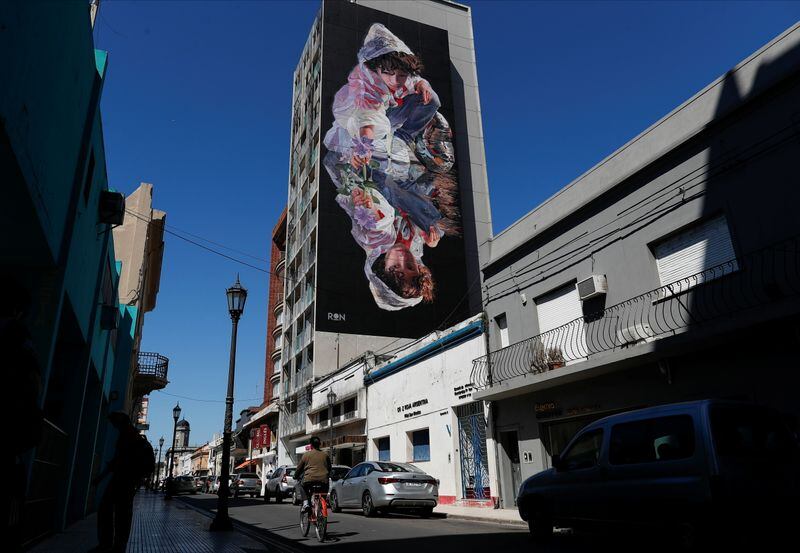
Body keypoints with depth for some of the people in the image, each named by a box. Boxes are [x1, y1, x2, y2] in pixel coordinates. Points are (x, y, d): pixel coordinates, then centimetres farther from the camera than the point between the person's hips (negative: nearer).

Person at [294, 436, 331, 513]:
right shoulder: (325, 455, 15)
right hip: (323, 481, 3)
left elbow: (299, 468, 15)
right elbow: (329, 469, 25)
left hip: (310, 479, -3)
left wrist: (295, 477, 33)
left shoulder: (306, 454, 7)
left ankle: (305, 503, 3)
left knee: (299, 486, 23)